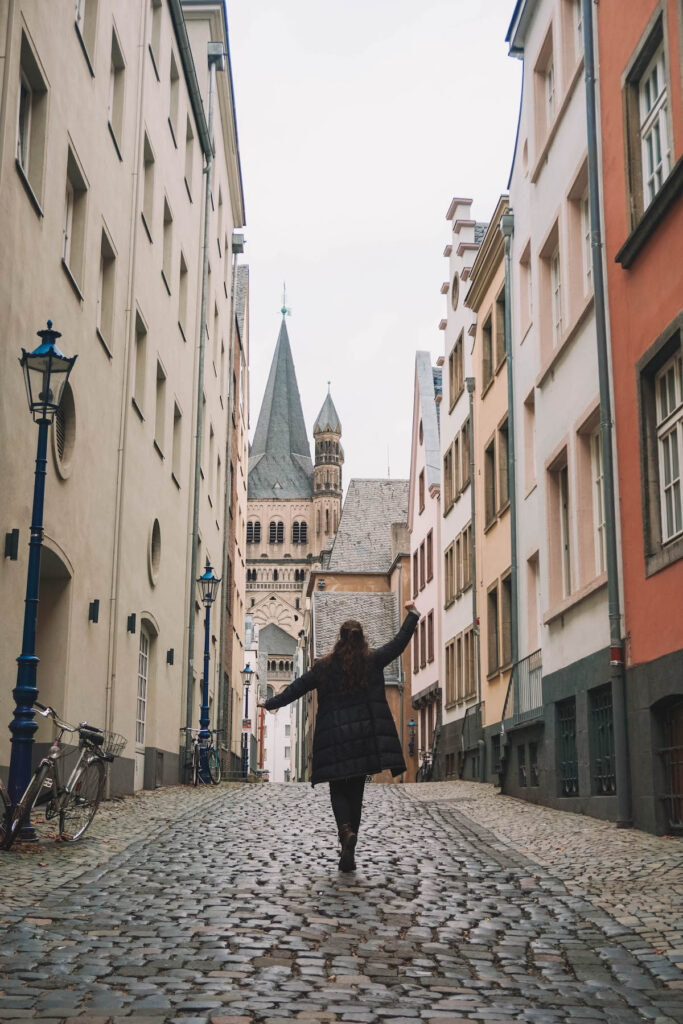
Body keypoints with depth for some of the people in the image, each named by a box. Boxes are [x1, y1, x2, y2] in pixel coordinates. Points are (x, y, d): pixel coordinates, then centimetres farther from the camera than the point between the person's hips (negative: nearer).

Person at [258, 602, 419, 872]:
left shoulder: (325, 666, 1)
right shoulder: (372, 661, 2)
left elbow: (297, 687, 7)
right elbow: (399, 643, 8)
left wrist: (271, 703, 20)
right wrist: (411, 615, 20)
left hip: (334, 737, -1)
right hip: (364, 735, 1)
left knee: (338, 790, 7)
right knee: (356, 791, 8)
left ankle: (346, 829, -22)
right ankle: (348, 853, 6)